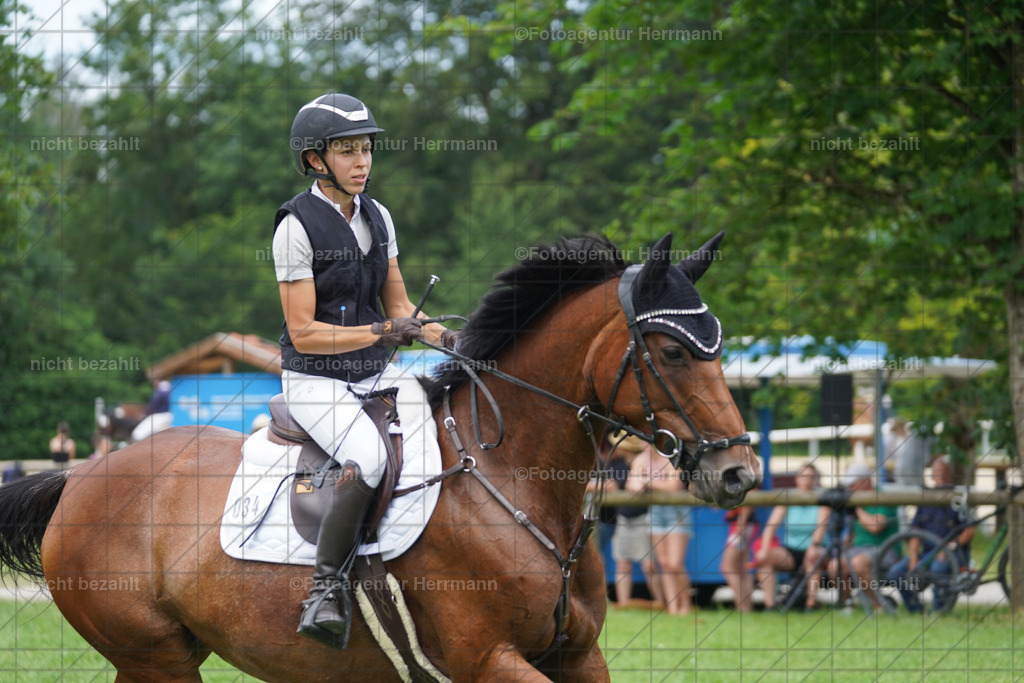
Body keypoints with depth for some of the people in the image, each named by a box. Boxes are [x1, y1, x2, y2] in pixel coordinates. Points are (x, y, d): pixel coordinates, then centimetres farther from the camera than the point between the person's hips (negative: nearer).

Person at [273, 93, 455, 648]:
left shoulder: (378, 216, 10)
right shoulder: (297, 226, -11)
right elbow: (304, 333, -14)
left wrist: (441, 336, -2)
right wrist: (378, 333, -22)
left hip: (379, 375, 6)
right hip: (316, 379, -6)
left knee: (427, 459, -17)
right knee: (369, 458, -31)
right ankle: (326, 589, -22)